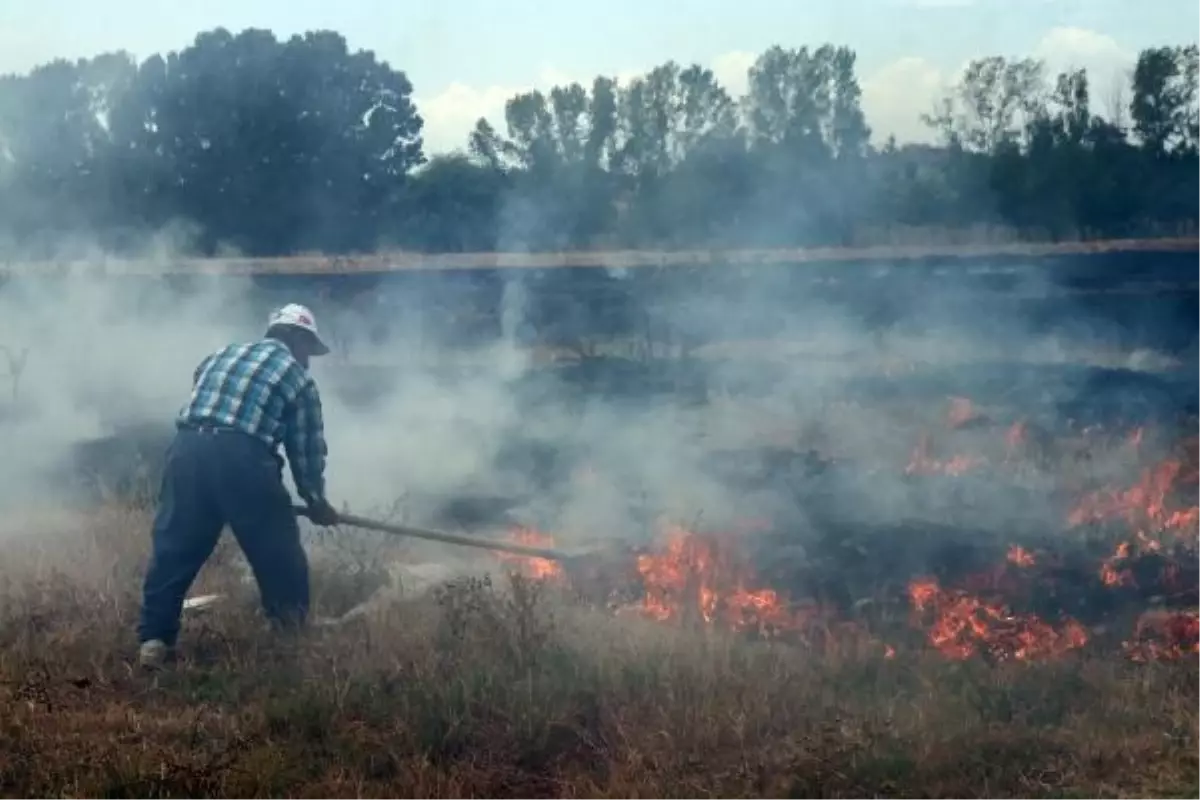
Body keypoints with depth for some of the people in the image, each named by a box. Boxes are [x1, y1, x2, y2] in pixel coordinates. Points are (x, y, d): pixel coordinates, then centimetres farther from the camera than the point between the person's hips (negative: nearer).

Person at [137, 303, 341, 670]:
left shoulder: (220, 355, 31)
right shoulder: (298, 378, 17)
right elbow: (307, 448, 16)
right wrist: (315, 499, 31)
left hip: (188, 447, 4)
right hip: (242, 457, -4)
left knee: (173, 549, 11)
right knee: (279, 554, 12)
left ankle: (154, 639, 8)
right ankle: (292, 634, 22)